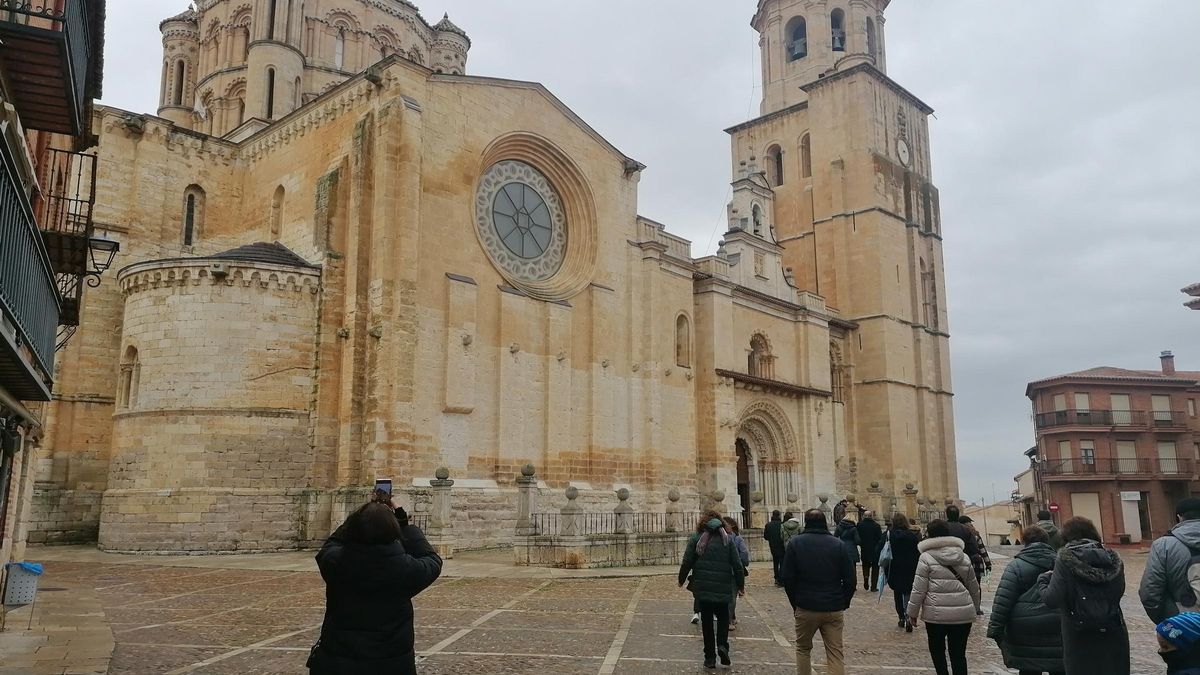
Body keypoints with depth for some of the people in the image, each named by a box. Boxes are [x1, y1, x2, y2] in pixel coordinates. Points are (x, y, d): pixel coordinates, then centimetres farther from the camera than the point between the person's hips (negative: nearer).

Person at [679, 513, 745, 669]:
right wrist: (740, 585, 10)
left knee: (707, 620, 10)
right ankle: (722, 644, -4)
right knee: (723, 617, 19)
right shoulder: (727, 539, 2)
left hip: (702, 587, 0)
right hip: (723, 587, 1)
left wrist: (682, 580, 12)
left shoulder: (696, 539, 0)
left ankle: (710, 657, 10)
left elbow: (686, 562, -3)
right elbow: (737, 565, 0)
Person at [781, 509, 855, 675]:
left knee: (803, 649, 18)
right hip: (834, 610, 1)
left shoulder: (795, 543, -2)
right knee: (836, 654, 6)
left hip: (806, 607, -1)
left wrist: (795, 603, 6)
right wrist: (843, 603, 10)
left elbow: (788, 578, -5)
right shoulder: (838, 544, 0)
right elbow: (851, 580, -1)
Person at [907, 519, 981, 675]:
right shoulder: (964, 557, 7)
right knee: (958, 654, 10)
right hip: (963, 614, 3)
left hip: (936, 614, -3)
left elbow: (919, 589, -8)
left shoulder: (926, 557, -6)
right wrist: (975, 608, 29)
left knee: (937, 651, 14)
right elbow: (974, 588, 15)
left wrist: (913, 612, 3)